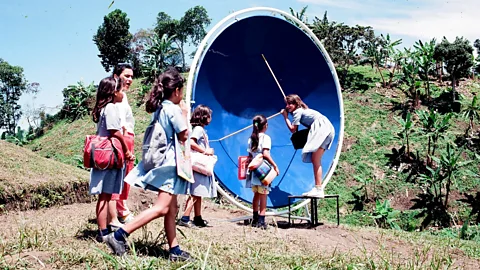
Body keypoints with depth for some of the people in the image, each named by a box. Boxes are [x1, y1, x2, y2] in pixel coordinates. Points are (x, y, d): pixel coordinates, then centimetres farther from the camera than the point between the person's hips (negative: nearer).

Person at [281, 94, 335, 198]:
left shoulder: (297, 112, -3)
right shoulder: (302, 110, 24)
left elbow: (293, 129, -2)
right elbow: (296, 130, 23)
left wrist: (285, 117, 5)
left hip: (322, 128, -10)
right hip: (327, 129, 10)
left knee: (315, 160, -11)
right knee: (315, 160, 9)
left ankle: (319, 189, -15)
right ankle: (318, 188, 9)